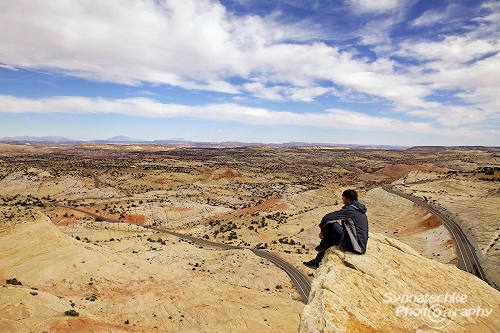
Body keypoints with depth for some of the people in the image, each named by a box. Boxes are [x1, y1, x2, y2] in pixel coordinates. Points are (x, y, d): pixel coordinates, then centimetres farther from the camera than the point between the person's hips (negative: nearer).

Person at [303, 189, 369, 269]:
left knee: (330, 223, -15)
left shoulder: (349, 209, -15)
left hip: (356, 246, -10)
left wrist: (322, 229, 2)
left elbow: (327, 218, -18)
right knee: (330, 237, 22)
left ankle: (323, 246, 6)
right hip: (361, 245, 10)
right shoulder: (359, 210, 14)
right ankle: (316, 261, 26)